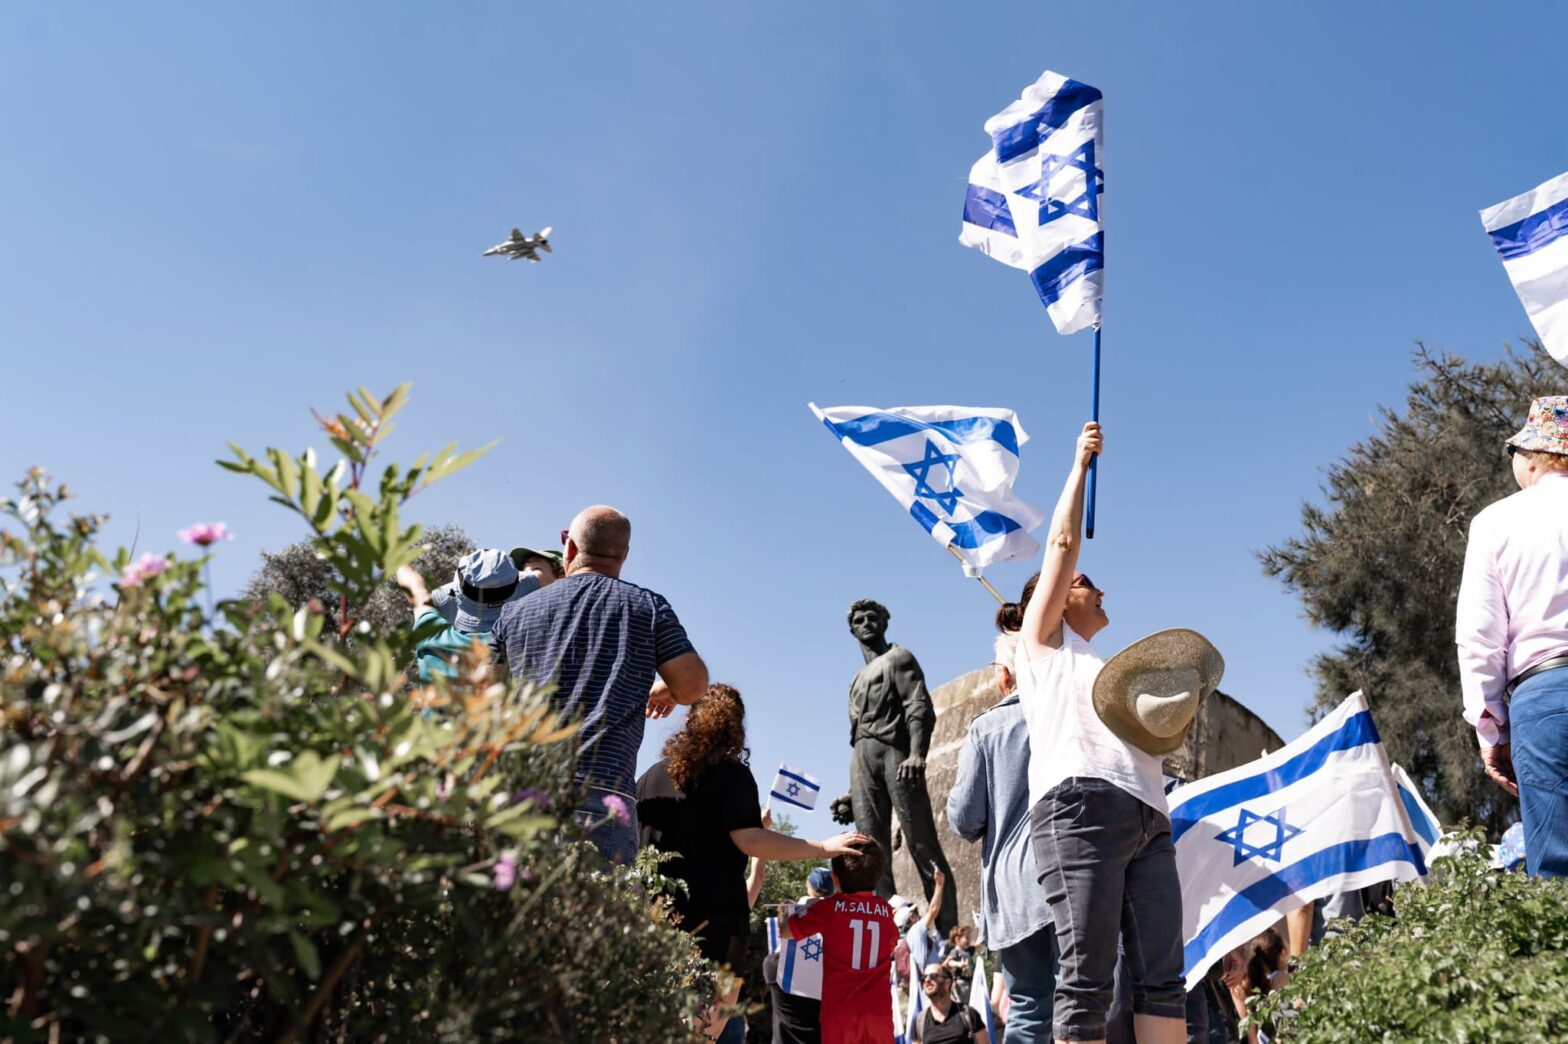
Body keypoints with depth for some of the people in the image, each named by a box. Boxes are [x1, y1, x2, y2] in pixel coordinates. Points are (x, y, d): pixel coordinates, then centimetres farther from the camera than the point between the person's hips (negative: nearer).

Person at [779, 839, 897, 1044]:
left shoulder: (829, 908, -2)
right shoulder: (886, 910, 8)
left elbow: (785, 931, 7)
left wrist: (783, 912, 30)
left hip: (840, 1010, -3)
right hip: (879, 1011, 3)